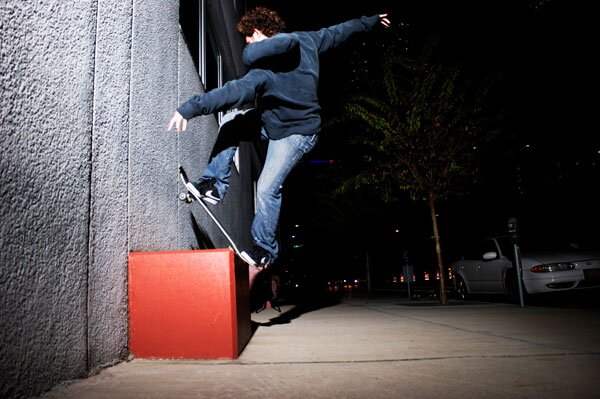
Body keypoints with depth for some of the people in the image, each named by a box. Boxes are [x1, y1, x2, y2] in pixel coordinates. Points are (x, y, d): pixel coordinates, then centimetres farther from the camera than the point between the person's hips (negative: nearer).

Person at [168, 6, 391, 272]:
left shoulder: (266, 68, -28)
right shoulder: (305, 40, -3)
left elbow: (235, 92, -37)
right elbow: (338, 32, 8)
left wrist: (189, 108, -38)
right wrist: (369, 21, 24)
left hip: (295, 134, -10)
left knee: (267, 189, -11)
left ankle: (265, 250, 5)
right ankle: (215, 185, 5)